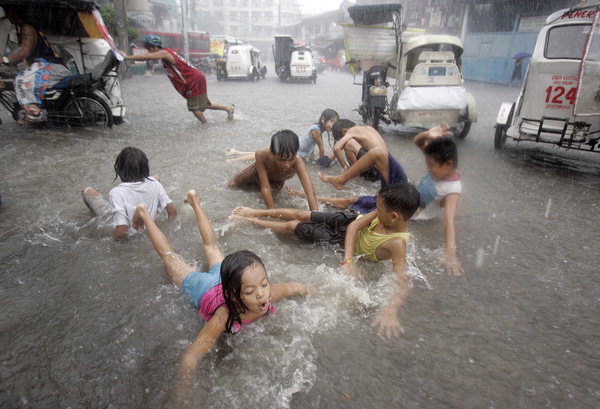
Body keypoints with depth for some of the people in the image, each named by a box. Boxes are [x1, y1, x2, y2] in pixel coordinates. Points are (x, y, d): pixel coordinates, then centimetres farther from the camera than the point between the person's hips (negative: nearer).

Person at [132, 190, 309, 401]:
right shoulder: (224, 317, -48)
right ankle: (144, 214, 40)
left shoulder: (268, 293, -37)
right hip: (202, 287, -3)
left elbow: (295, 287, -14)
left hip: (221, 277, 4)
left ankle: (194, 200, 49)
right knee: (169, 255, 21)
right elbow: (190, 358, -47)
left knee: (211, 246, 30)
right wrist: (182, 396, -52)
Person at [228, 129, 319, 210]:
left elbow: (310, 191, -61)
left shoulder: (298, 162, -50)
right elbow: (265, 188, -44)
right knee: (232, 184, 19)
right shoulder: (261, 155, -48)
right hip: (258, 171, -1)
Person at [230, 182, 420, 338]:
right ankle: (256, 212, 33)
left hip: (340, 242, -3)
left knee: (292, 225, 4)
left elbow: (403, 282, -46)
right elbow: (354, 226, -23)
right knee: (300, 214, 9)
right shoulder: (385, 213, -23)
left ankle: (252, 221, 28)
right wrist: (348, 260, -34)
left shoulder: (397, 243, -38)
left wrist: (390, 310, -64)